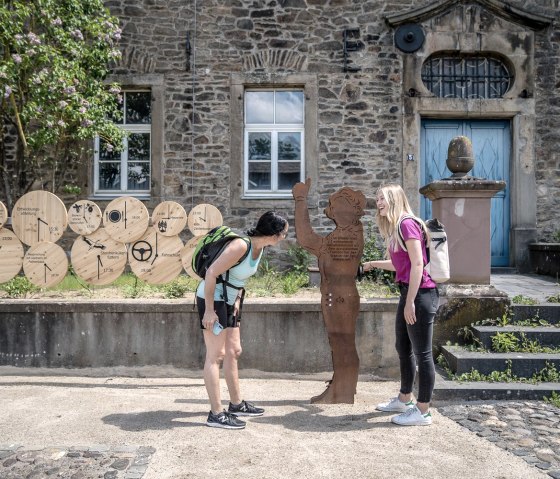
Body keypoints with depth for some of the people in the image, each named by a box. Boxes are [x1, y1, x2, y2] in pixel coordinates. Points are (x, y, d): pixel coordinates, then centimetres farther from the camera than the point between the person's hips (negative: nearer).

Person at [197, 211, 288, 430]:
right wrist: (209, 310, -24)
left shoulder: (259, 247, 2)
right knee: (216, 355, -5)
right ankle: (216, 414, 3)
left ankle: (237, 404, 26)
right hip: (211, 299, -9)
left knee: (233, 352, 14)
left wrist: (237, 300, 8)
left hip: (228, 301, 9)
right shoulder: (240, 245, -25)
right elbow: (211, 273, -26)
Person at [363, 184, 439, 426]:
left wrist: (410, 302, -21)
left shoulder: (407, 224, -13)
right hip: (408, 292, 10)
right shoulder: (395, 228, 15)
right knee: (403, 348, 19)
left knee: (422, 353, -1)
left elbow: (417, 264, -19)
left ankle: (423, 412, 10)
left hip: (420, 293, -10)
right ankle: (404, 399, 35)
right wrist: (374, 264, 20)